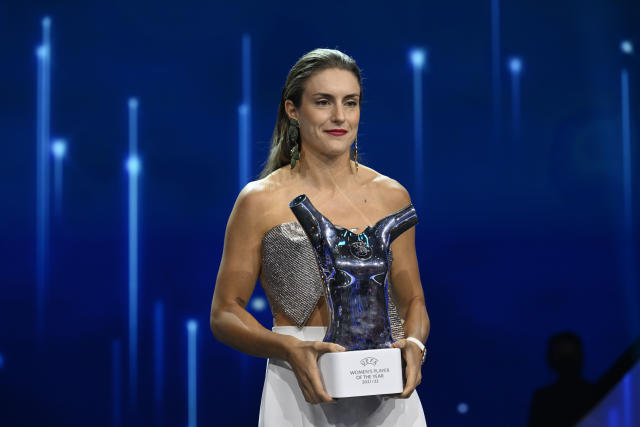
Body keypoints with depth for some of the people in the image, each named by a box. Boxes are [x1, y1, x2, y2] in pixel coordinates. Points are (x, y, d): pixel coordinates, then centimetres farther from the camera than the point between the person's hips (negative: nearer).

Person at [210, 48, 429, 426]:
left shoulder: (391, 196, 4)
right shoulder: (261, 201, -4)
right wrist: (290, 349, -19)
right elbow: (225, 313, -3)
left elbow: (413, 300, 11)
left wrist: (415, 343, -10)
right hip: (299, 395, -2)